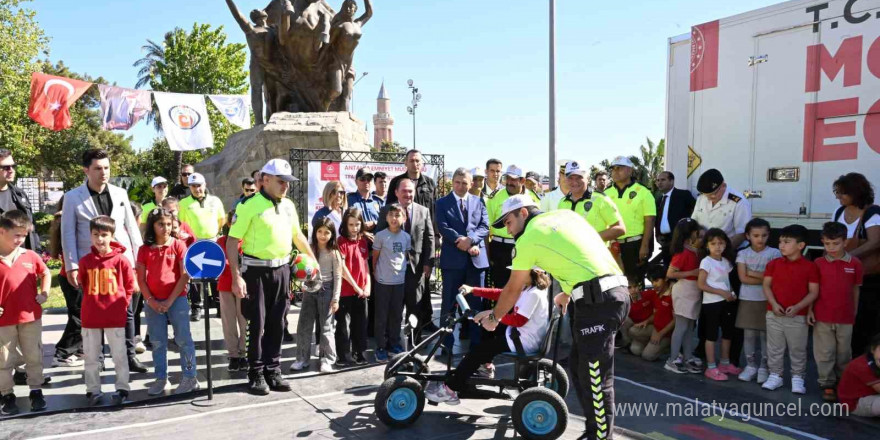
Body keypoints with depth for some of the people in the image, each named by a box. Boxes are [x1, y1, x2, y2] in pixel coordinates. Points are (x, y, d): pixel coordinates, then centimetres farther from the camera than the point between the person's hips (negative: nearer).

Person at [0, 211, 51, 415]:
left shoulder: (30, 256, 1)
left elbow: (46, 273, 16)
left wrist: (44, 293, 1)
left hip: (31, 316, 2)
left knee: (34, 357, 11)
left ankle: (36, 391, 23)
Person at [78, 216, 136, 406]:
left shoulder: (121, 259, -8)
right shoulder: (85, 261, 0)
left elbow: (130, 285, 1)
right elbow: (82, 284, 15)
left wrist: (122, 303, 0)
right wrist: (90, 303, 12)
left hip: (115, 316, -3)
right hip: (90, 317, 3)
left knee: (119, 355, 6)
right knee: (91, 356, 11)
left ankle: (122, 388, 18)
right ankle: (93, 390, 23)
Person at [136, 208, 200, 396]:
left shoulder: (178, 245, -2)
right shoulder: (144, 250, 4)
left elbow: (185, 276, -6)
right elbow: (141, 279, 4)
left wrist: (170, 300, -10)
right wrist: (151, 301, -8)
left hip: (177, 300, -2)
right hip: (153, 303, 3)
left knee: (183, 340, 0)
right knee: (158, 343, 10)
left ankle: (189, 377, 6)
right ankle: (161, 379, 19)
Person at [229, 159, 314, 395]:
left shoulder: (288, 205, 8)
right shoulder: (249, 205, -12)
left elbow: (298, 235, 21)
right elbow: (232, 242, -12)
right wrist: (236, 277, -18)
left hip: (282, 270, 5)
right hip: (257, 271, -5)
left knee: (277, 323, 11)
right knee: (257, 324, 3)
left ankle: (273, 370, 22)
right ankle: (256, 374, 16)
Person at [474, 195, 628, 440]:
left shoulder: (528, 238, 2)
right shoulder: (566, 215, 21)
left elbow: (513, 289, 11)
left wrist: (494, 317, 27)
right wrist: (567, 295, 44)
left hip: (597, 301, -9)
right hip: (617, 292, 9)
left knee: (596, 379, -4)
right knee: (579, 367, 17)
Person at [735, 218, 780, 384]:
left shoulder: (774, 253, -1)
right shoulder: (743, 254, 2)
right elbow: (743, 278, -7)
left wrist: (753, 273, -10)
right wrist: (765, 278, -12)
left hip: (767, 300, -1)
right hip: (747, 300, 1)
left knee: (765, 334, 5)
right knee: (748, 334, 7)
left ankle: (764, 367, 16)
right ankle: (750, 365, 18)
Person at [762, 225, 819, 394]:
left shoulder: (810, 267, -7)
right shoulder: (773, 264, 1)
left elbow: (813, 292, -7)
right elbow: (766, 286, 2)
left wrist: (797, 307, -18)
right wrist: (774, 304, -12)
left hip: (798, 316, -3)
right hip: (774, 314, 3)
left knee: (798, 349, 9)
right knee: (774, 348, 11)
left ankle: (797, 378, 23)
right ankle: (775, 375, 24)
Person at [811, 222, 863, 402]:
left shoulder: (855, 264, -3)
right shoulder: (818, 263, -3)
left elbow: (855, 289, 6)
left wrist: (854, 312, 9)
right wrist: (809, 310, -3)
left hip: (845, 317, 1)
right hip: (822, 316, 0)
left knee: (844, 353, 13)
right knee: (824, 353, 5)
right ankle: (827, 384, 16)